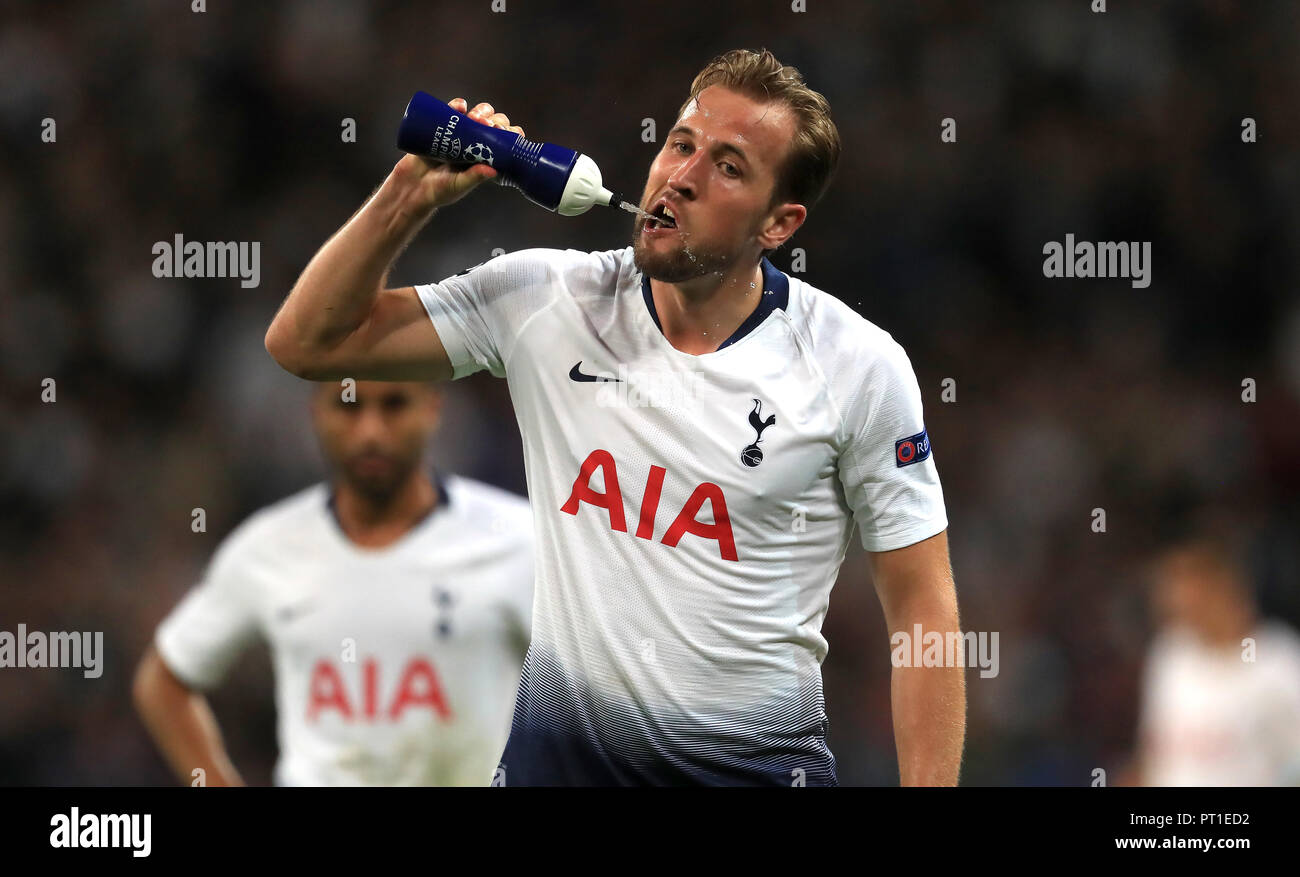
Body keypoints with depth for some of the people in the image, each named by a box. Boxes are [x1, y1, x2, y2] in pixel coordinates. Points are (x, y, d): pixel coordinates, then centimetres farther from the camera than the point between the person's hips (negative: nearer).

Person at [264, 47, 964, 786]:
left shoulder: (861, 369, -9)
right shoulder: (548, 300, -2)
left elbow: (922, 610, -5)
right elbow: (306, 342, 1)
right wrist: (414, 194, -12)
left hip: (755, 760, -2)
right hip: (559, 751, 2)